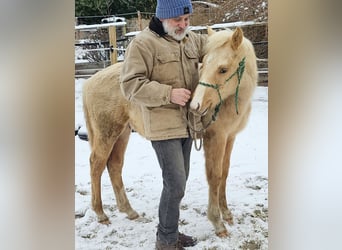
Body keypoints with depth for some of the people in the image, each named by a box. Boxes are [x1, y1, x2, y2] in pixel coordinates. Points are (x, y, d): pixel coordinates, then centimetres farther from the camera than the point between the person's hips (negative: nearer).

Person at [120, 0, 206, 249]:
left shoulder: (192, 39, 8)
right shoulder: (143, 43, -13)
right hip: (164, 126, -8)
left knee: (179, 181, 16)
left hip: (187, 123, 8)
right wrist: (169, 93, -25)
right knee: (175, 184, -7)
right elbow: (131, 85, -17)